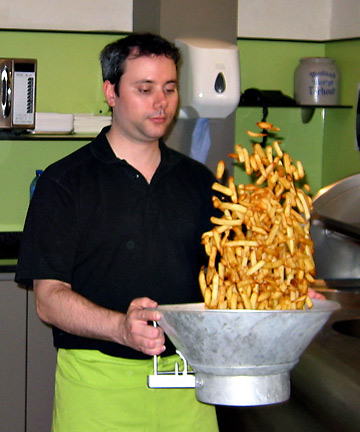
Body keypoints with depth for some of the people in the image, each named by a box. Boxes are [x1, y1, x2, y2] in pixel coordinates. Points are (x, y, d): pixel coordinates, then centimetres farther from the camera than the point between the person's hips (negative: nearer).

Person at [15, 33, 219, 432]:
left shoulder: (198, 180, 11)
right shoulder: (64, 182, -3)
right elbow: (49, 297, -10)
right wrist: (121, 328, -27)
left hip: (185, 375, 4)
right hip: (97, 380, -3)